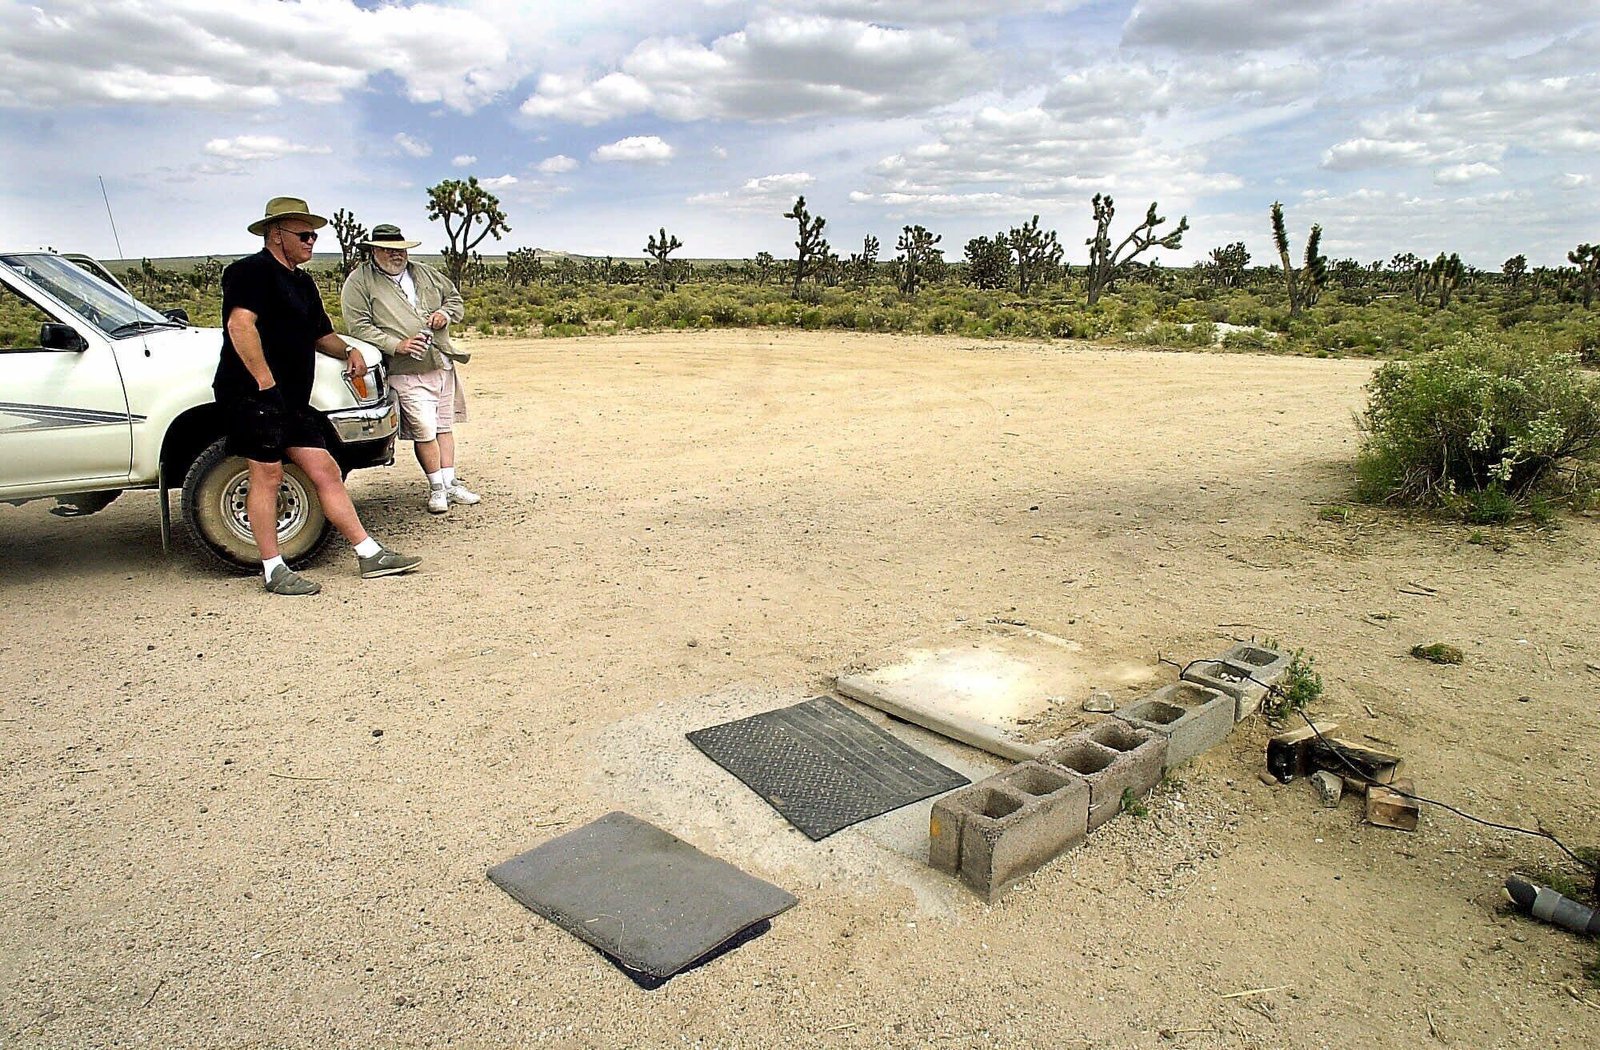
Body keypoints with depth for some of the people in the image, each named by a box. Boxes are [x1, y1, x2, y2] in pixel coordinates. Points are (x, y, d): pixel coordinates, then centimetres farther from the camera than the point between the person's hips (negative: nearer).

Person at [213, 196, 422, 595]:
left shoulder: (302, 282, 22)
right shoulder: (252, 271, -7)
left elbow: (320, 334, 31)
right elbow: (240, 324, -22)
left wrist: (348, 351, 10)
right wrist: (266, 382, -26)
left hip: (293, 400, 9)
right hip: (253, 394, -9)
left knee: (326, 472, 5)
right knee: (267, 473, -5)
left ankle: (370, 554, 6)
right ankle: (274, 571, 3)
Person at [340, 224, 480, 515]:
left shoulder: (425, 273, 16)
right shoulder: (359, 282, -1)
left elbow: (455, 299, 22)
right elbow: (359, 327, -9)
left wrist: (445, 314, -1)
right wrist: (395, 345, -21)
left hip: (442, 364, 6)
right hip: (406, 372, -6)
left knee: (444, 426, 10)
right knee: (425, 431, -10)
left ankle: (450, 483, 18)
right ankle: (437, 487, 4)